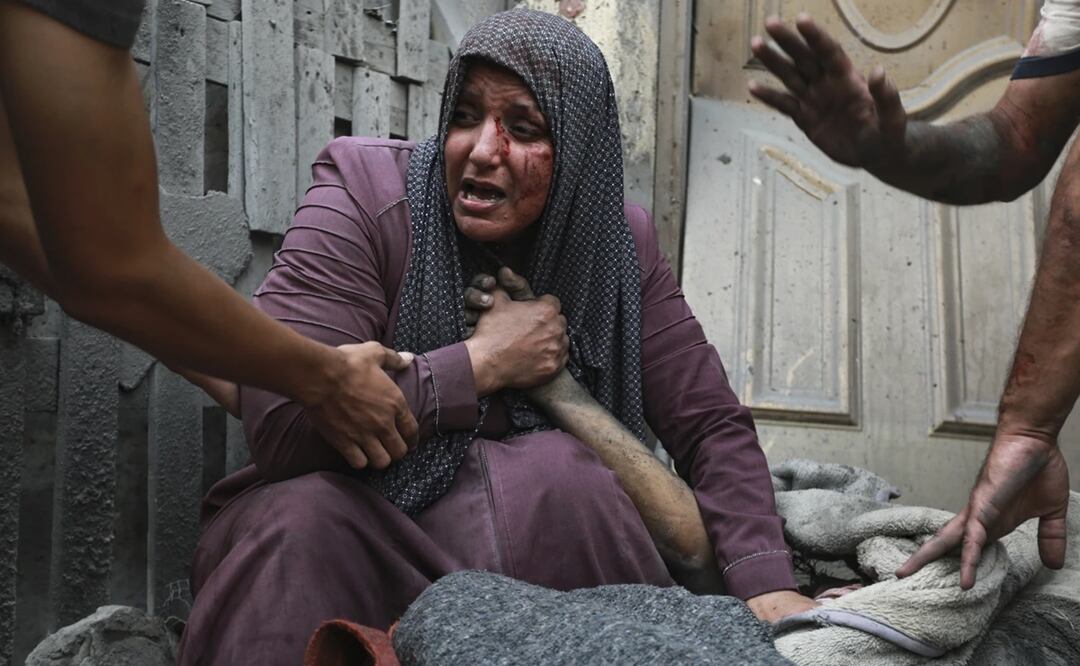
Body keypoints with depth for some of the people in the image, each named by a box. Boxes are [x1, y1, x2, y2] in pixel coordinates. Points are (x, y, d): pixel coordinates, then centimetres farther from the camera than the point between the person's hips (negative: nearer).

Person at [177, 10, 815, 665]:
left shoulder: (618, 242, -2)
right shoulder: (364, 196, -14)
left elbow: (714, 426, -1)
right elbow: (281, 420, -26)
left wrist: (766, 585, -16)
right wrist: (482, 363, -20)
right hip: (352, 532, -2)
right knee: (301, 515, -35)